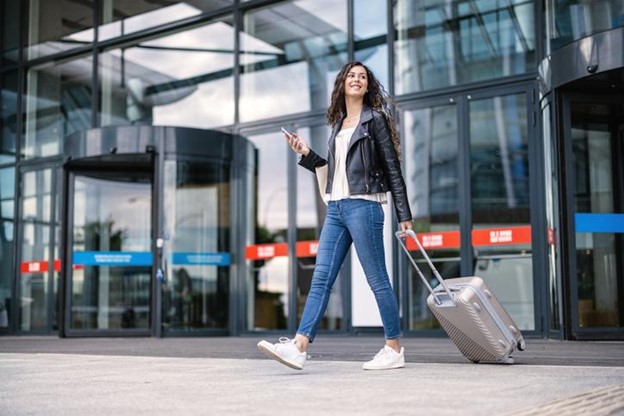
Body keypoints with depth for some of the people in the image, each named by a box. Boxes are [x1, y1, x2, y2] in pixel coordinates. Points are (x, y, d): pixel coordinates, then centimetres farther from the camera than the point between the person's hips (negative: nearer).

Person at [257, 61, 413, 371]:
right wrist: (305, 154, 10)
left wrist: (403, 214, -7)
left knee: (377, 279, -2)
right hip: (335, 208, 7)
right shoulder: (338, 124, 19)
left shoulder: (375, 120, 1)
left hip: (363, 205, -7)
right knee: (321, 279, -1)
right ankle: (299, 347, -5)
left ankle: (394, 349, 8)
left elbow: (392, 168, -3)